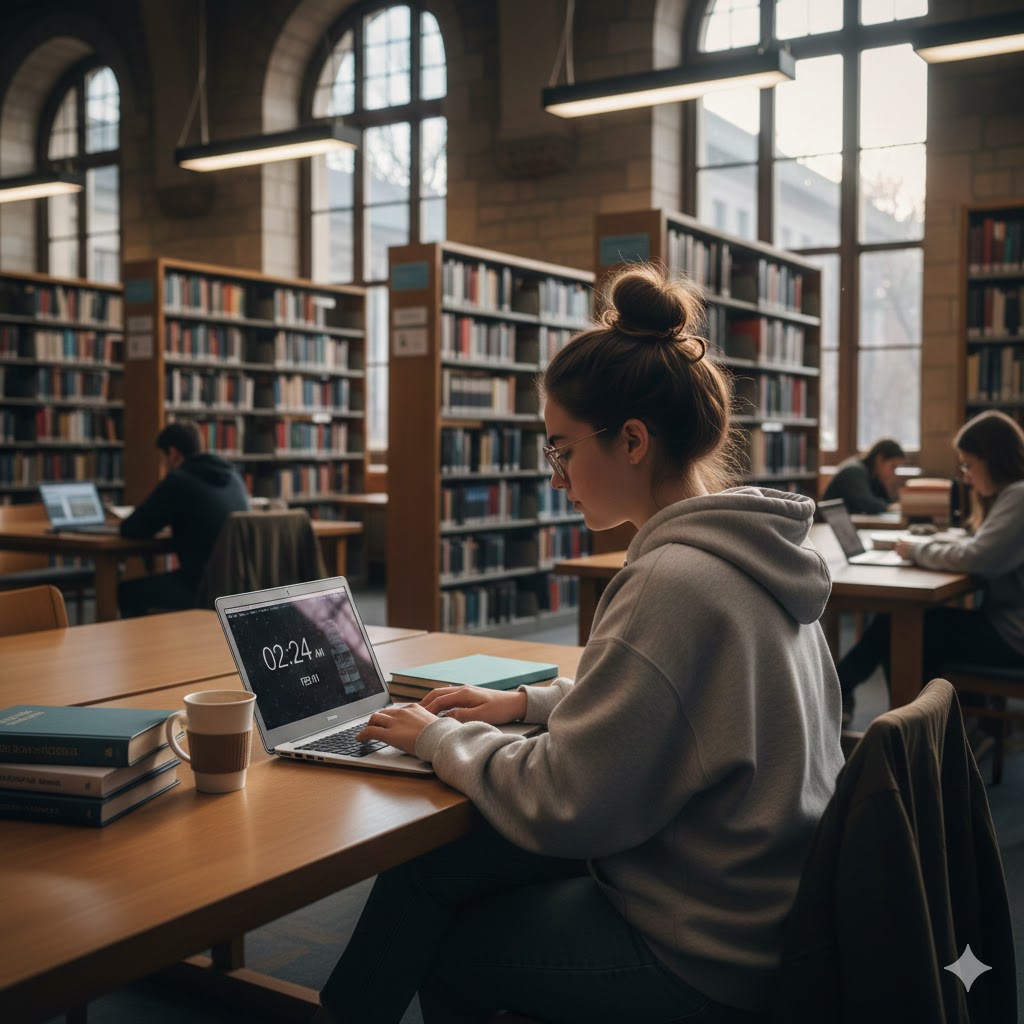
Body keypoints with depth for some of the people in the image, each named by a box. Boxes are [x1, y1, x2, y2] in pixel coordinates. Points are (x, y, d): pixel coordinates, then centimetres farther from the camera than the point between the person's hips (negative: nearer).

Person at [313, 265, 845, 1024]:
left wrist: (441, 739, -8)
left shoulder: (675, 582, -27)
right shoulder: (751, 551, 2)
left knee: (441, 948, 8)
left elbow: (560, 806, -24)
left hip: (702, 962, -8)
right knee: (431, 864, 11)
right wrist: (526, 702, 10)